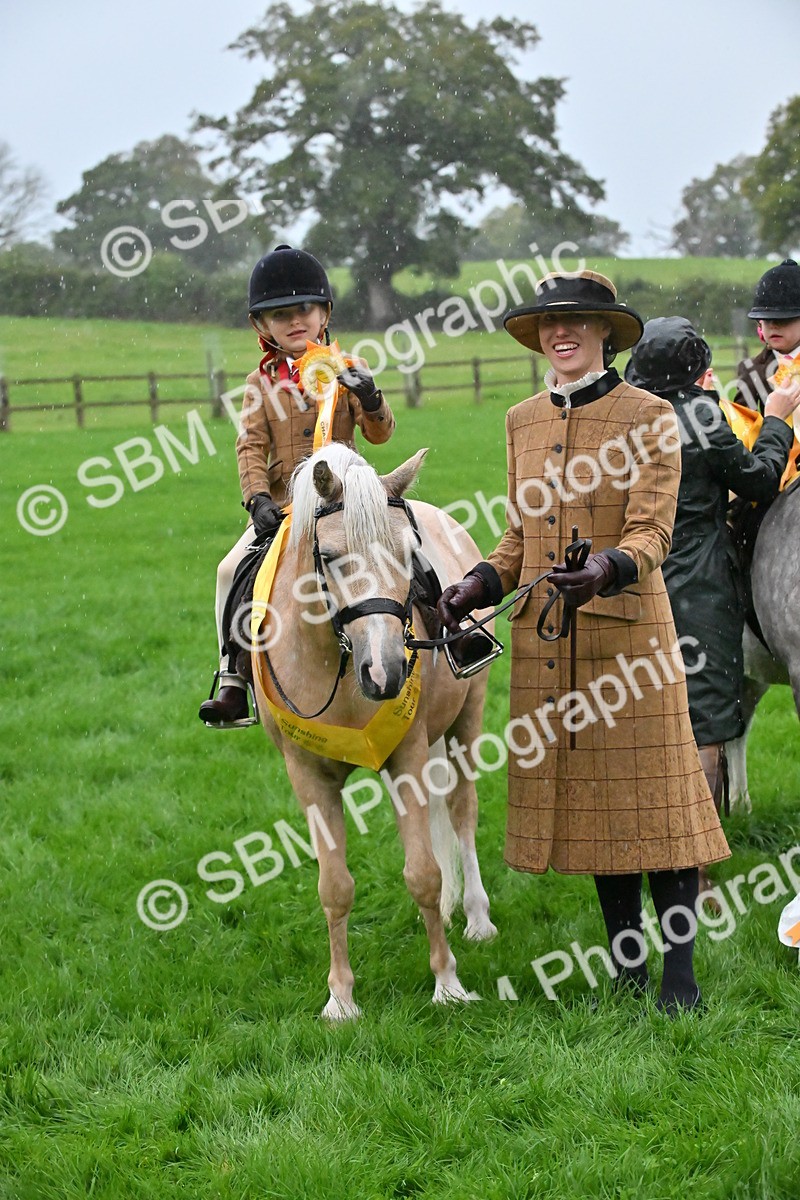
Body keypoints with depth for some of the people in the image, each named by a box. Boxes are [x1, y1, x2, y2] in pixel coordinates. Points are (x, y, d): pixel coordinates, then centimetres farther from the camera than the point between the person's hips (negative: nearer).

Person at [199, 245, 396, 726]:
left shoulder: (347, 371, 6)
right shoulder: (261, 383, 9)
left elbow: (380, 434, 3)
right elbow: (251, 447, 2)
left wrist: (371, 399, -19)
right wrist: (258, 500, -15)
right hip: (283, 504, 2)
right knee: (233, 569, -16)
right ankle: (233, 680, -9)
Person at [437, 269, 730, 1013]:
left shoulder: (648, 417, -5)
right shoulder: (522, 422, 11)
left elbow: (651, 532, -13)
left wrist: (606, 569, -33)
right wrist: (481, 583, -2)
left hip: (625, 628, -5)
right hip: (544, 638, 5)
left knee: (651, 794, -2)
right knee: (585, 796, 9)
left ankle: (680, 974, 6)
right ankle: (627, 968, 20)